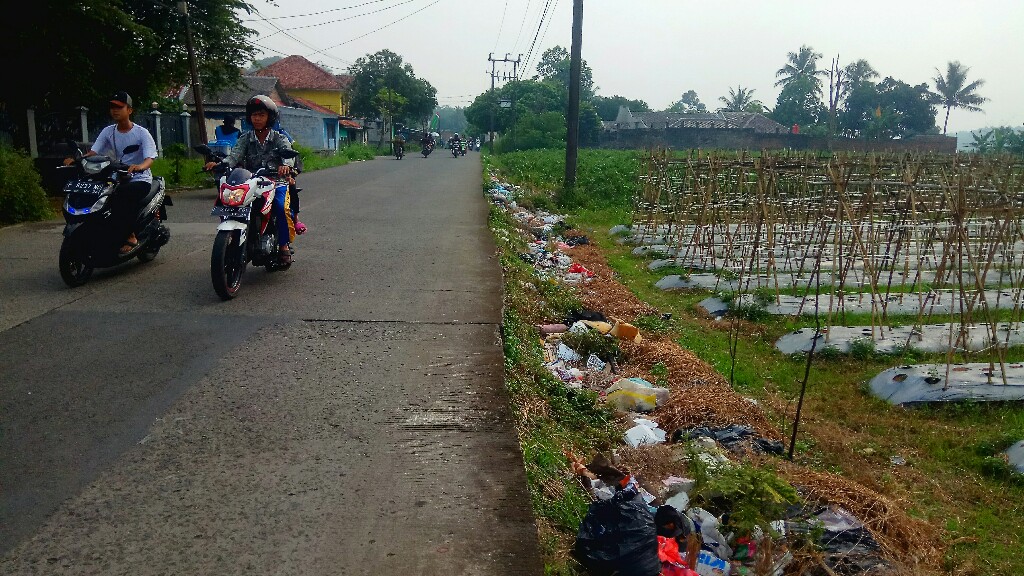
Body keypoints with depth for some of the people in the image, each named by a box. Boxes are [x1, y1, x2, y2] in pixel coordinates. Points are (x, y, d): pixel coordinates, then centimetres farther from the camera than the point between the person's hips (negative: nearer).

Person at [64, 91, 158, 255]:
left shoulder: (142, 133, -5)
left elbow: (150, 158, -19)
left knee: (121, 195, -34)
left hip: (140, 180, -5)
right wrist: (75, 160, -21)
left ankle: (130, 236, -25)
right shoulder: (108, 132, 9)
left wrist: (140, 166, -42)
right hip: (117, 179, 5)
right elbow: (93, 152, -1)